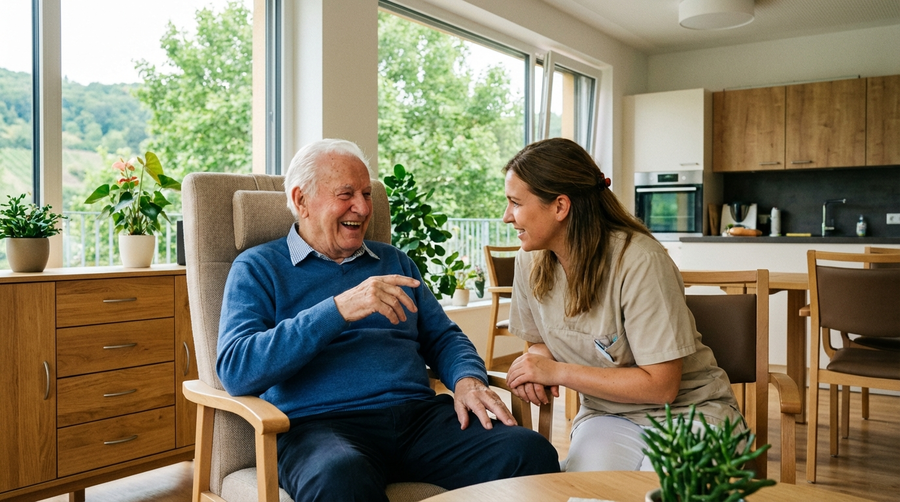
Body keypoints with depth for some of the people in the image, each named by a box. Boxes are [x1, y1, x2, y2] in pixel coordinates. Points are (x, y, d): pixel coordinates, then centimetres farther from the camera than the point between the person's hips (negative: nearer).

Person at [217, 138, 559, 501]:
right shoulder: (258, 268, 6)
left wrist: (468, 379, -2)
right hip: (320, 424, -4)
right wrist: (339, 310, -18)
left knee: (531, 452, -22)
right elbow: (235, 369, -9)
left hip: (420, 414, 5)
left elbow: (443, 336, 22)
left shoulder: (394, 262, 22)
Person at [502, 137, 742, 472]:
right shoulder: (530, 262, -5)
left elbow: (661, 385, -22)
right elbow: (542, 342, 12)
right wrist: (536, 368, -13)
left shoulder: (639, 261, -24)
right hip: (607, 414, 4)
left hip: (687, 410, -3)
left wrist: (557, 372, -22)